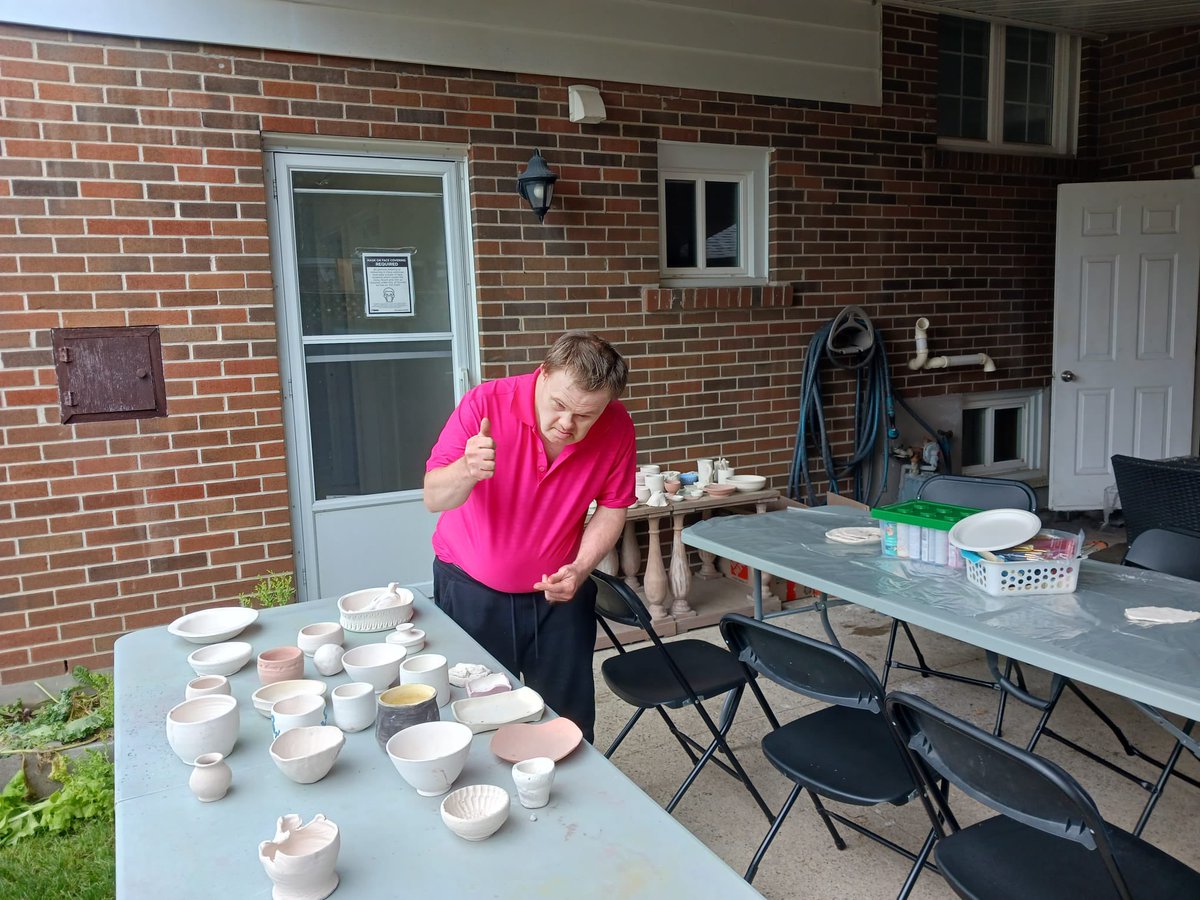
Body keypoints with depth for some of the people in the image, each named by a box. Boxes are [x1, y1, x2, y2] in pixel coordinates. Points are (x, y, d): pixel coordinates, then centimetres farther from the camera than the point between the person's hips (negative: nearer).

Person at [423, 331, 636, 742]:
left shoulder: (617, 429, -15)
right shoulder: (485, 403, -21)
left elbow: (611, 508, -2)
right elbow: (433, 499, -21)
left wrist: (580, 569, -16)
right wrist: (467, 470, -41)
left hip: (559, 590, 2)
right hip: (470, 589, -1)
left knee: (570, 719, 11)